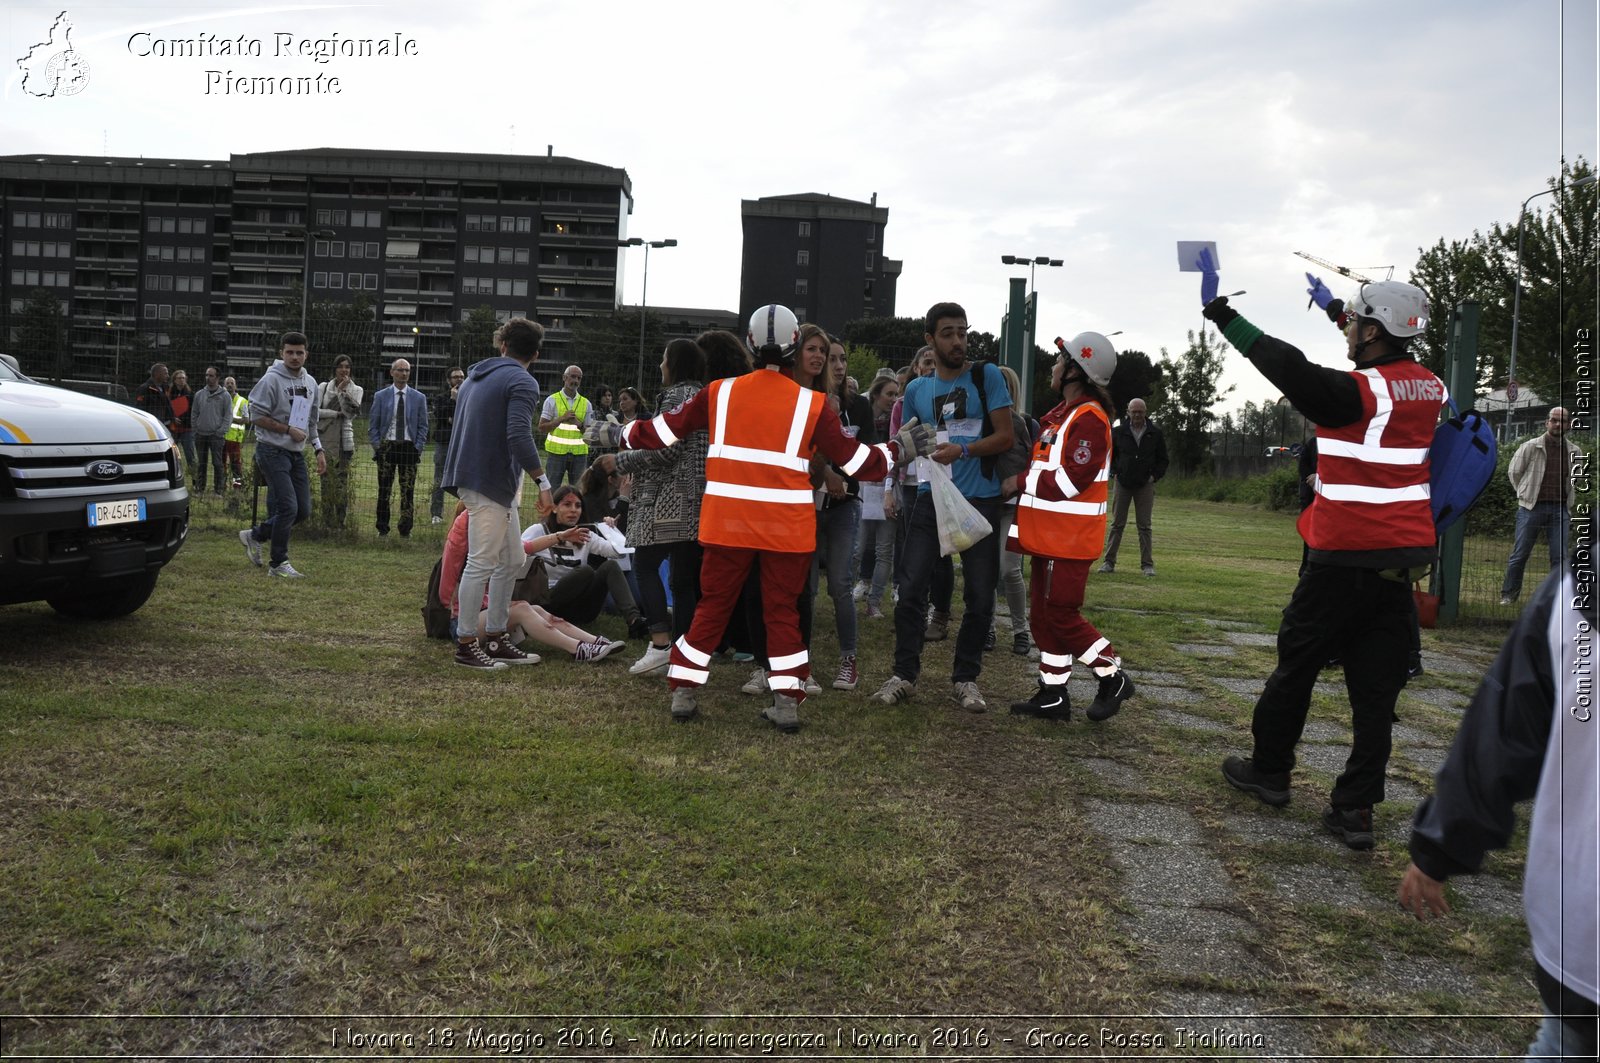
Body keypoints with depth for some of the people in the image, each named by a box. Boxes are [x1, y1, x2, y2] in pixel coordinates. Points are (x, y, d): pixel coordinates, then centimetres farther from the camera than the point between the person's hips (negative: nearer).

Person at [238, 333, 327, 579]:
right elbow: (257, 416, -13)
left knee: (303, 509, 6)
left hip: (297, 453, 8)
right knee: (288, 507, -12)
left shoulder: (310, 383, 12)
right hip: (273, 451, -8)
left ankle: (255, 535, 25)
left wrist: (319, 450, 12)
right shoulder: (271, 379, -11)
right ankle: (279, 563, 1)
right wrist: (288, 429, -13)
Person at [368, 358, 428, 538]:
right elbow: (373, 425, 8)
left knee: (408, 491, -1)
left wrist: (418, 448, -3)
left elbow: (423, 426, 8)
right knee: (384, 490, 3)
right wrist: (377, 447, -2)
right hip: (387, 446, 0)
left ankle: (405, 530, 6)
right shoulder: (380, 396, 7)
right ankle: (382, 529, 11)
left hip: (409, 447, 0)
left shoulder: (419, 398, 7)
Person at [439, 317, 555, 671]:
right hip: (490, 482, -9)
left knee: (512, 561, 14)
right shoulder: (523, 383, -10)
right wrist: (543, 482, -18)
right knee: (482, 563, -5)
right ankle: (466, 645, 0)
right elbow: (519, 436, -23)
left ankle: (495, 637, 20)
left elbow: (466, 426, 25)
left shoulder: (476, 376, 19)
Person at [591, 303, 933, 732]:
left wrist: (620, 433, 25)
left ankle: (683, 691, 16)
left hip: (728, 522, 1)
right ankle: (787, 701, 9)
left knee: (712, 604, 13)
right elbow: (854, 460, 0)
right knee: (783, 610, 11)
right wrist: (898, 449, 17)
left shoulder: (720, 393, 0)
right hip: (788, 526, -1)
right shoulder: (812, 404, -4)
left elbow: (664, 429, 7)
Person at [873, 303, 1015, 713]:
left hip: (980, 500, -2)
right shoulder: (916, 390, 10)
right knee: (911, 589, -2)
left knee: (980, 596, 3)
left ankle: (965, 679, 17)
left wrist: (964, 450, -19)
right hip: (930, 498, 2)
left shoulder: (987, 376, 0)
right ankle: (904, 675, 10)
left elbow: (1005, 436, -4)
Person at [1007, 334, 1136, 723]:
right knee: (1044, 615, 11)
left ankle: (1114, 678, 12)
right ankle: (1052, 695, 18)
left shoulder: (1088, 418, -15)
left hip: (1069, 540, -10)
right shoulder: (1060, 416, 16)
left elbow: (1071, 480, -23)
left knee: (1062, 616, -4)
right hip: (1048, 536, 10)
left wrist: (1023, 482, -13)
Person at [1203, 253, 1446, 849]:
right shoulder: (1430, 389, 7)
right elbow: (1385, 360, 28)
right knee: (1377, 682, 6)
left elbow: (1288, 368, -21)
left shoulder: (1356, 392, -16)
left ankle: (1269, 771, 25)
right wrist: (1346, 317, 40)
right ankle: (1355, 808, 7)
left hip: (1345, 559, -6)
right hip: (1406, 557, 7)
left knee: (1298, 661, 11)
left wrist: (1220, 312, -14)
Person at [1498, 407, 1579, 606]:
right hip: (1532, 507, -3)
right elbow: (1513, 472, 6)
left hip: (1559, 509, 3)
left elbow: (1573, 477, 23)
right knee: (1520, 554, 1)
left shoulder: (1573, 452, 8)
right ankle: (1508, 595, 10)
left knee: (1560, 556, 0)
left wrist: (1562, 498, 16)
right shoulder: (1531, 447, -3)